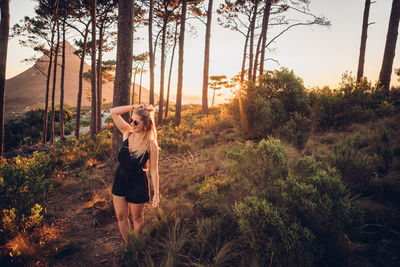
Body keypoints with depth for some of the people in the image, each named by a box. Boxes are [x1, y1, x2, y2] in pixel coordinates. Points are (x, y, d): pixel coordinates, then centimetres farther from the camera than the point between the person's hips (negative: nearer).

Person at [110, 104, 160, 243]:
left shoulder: (151, 144, -17)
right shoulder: (127, 132, -5)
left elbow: (154, 170, -12)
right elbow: (113, 112, -7)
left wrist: (156, 193, -10)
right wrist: (134, 107, -15)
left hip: (138, 184, -4)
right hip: (120, 180, 4)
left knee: (137, 218, 16)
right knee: (121, 217, 15)